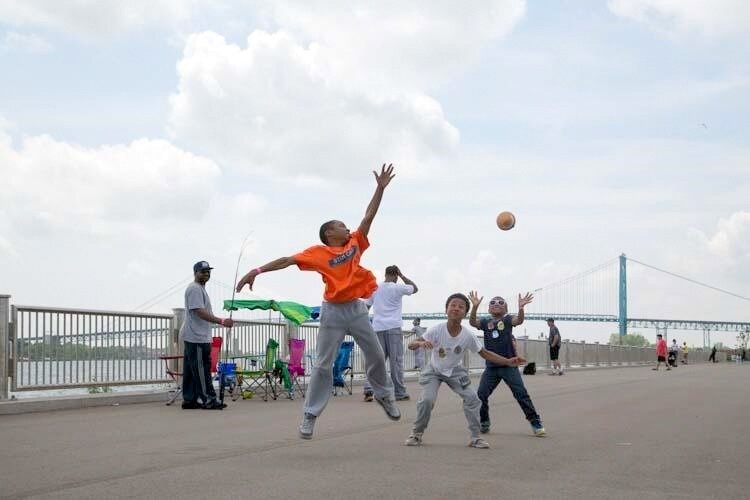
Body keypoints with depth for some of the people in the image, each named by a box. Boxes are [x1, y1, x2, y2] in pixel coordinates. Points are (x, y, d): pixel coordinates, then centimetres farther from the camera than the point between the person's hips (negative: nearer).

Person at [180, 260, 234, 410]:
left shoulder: (200, 289, 21)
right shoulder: (194, 288, -12)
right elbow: (200, 312, -22)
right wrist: (222, 322, -26)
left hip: (193, 337, 11)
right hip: (196, 337, -11)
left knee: (191, 370, 11)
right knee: (201, 369, -9)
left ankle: (189, 400, 14)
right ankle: (208, 400, -8)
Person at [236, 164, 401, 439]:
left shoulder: (355, 243, 7)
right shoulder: (318, 253, -5)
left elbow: (369, 216, 6)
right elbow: (288, 260, -11)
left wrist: (381, 188, 2)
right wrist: (258, 270, -19)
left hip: (357, 308, 4)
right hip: (333, 311, -4)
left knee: (376, 355, 13)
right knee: (324, 364, -2)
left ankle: (384, 395, 37)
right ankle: (310, 414, 4)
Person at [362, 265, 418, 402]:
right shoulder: (398, 288, -1)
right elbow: (415, 288, 13)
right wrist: (402, 276, 12)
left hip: (377, 328, 4)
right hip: (393, 327, -4)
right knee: (396, 360, 1)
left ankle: (368, 390, -11)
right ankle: (399, 393, 2)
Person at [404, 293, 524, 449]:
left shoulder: (468, 335, -20)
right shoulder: (437, 330, -26)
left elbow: (485, 354, -8)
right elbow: (411, 345, -26)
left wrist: (508, 362, -16)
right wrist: (421, 343, -50)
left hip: (455, 371, 2)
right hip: (434, 370, -2)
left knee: (472, 398, -12)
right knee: (427, 399, -21)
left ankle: (475, 437, 1)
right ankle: (417, 433, 3)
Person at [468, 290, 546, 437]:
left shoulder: (507, 319, 0)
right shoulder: (486, 321, 5)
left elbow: (519, 320, -21)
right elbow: (472, 322, -13)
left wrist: (521, 308, -42)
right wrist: (475, 306, -31)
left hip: (509, 365, -3)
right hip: (491, 367, 3)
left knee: (521, 394, -6)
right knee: (481, 395, 0)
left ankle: (535, 422, 2)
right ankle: (483, 423, 17)